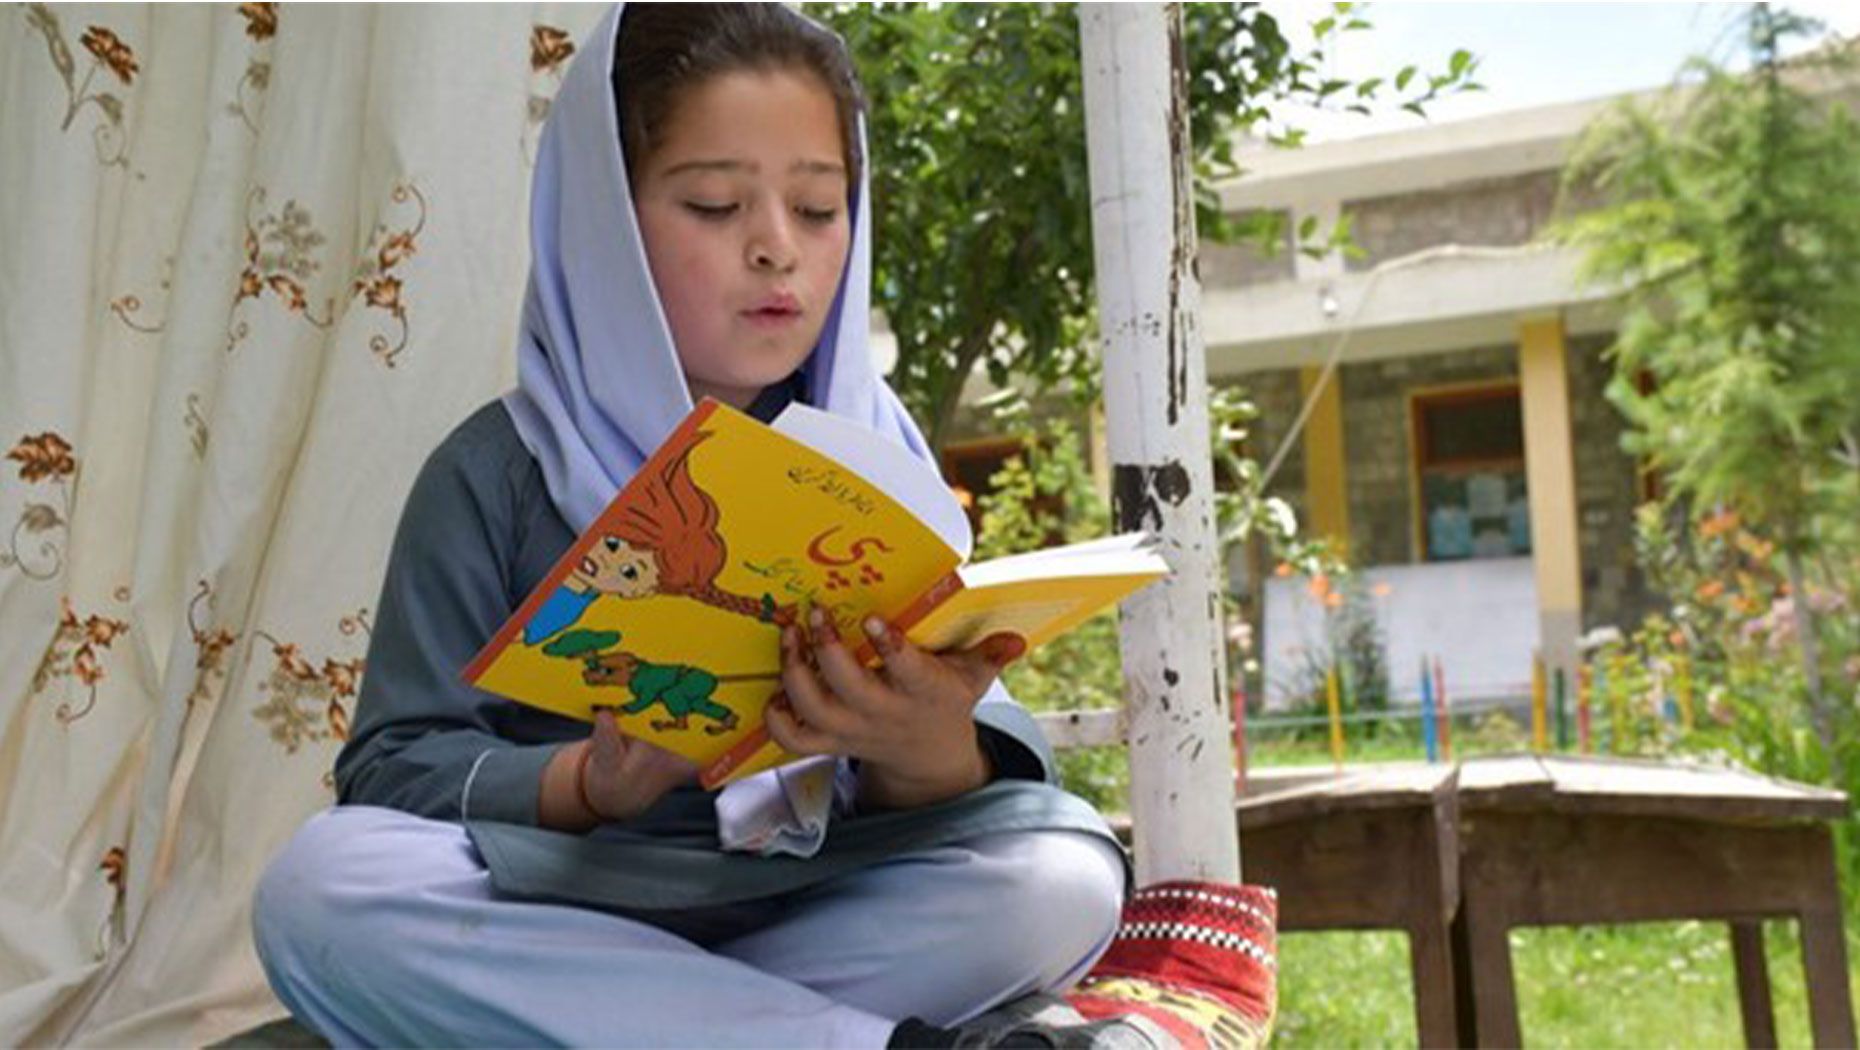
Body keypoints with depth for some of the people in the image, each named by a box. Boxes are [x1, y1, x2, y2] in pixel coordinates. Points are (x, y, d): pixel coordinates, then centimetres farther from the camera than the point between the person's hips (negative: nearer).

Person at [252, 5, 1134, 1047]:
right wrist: (590, 785, -24)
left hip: (818, 911, 1)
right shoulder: (500, 469, 0)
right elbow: (394, 765, -4)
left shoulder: (873, 444, 4)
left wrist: (926, 751, -28)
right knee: (324, 884, -30)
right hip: (557, 900, 0)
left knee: (1064, 866, -24)